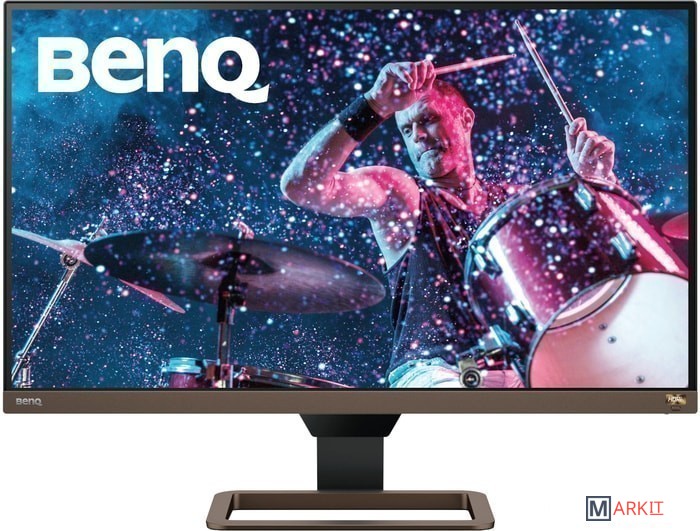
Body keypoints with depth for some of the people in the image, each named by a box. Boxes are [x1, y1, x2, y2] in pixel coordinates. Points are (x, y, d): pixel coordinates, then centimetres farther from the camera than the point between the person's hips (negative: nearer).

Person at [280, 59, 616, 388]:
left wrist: (594, 181, -6)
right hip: (434, 373, -4)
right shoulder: (395, 192, 3)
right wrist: (374, 105, -21)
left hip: (520, 371, 5)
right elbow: (301, 185, -14)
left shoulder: (512, 200, 16)